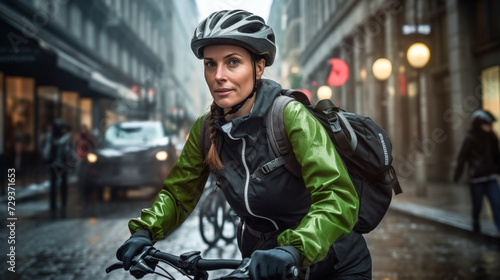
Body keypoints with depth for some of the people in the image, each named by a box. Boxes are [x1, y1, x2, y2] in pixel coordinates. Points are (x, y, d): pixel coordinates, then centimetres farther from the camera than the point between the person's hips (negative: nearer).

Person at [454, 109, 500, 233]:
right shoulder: (470, 138, -9)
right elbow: (462, 157, -9)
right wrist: (457, 175, -11)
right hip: (476, 178, -4)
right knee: (477, 205, 7)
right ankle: (476, 224, 32)